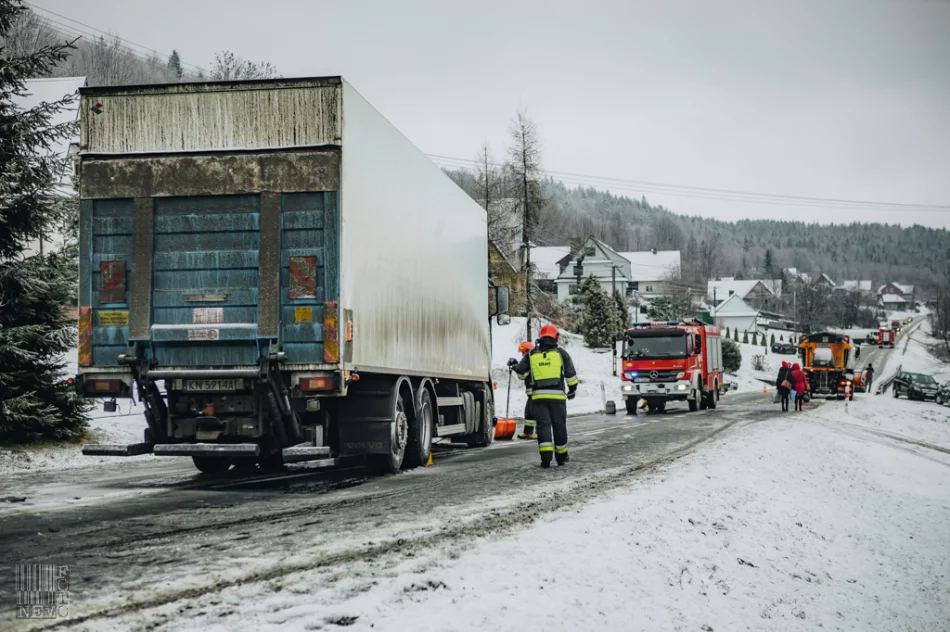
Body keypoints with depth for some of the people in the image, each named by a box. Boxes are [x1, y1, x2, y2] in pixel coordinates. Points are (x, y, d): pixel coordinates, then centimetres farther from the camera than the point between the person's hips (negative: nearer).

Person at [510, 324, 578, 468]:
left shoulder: (531, 354, 7)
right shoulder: (561, 353, 3)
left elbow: (521, 374, 11)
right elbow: (571, 374, 5)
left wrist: (514, 366, 33)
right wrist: (573, 389, 20)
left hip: (538, 396, 1)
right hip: (557, 395, 0)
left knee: (543, 425, -1)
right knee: (559, 425, 10)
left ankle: (546, 455, -17)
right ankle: (561, 456, 22)